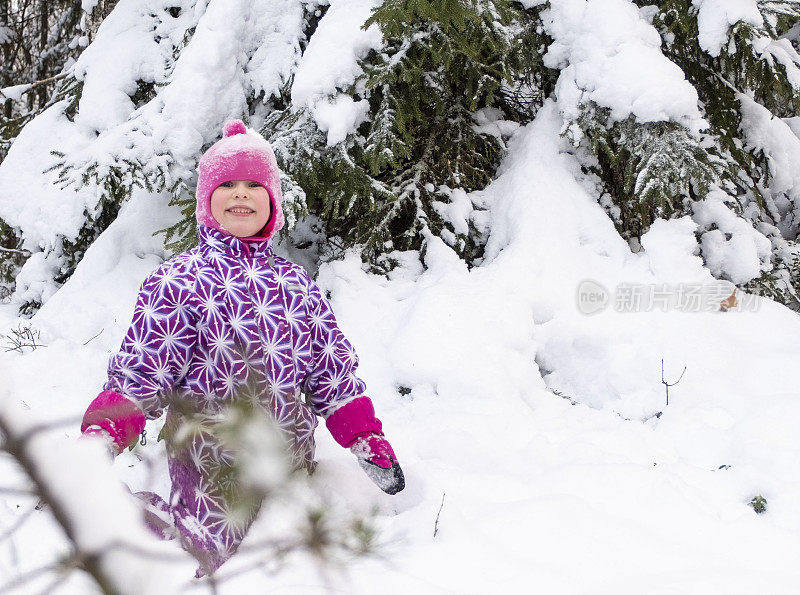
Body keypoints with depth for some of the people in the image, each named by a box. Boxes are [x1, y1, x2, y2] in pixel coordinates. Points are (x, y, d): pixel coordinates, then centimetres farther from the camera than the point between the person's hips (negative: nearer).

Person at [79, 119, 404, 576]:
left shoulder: (297, 284, 10)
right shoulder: (180, 280, -4)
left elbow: (334, 373, 13)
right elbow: (139, 373, -8)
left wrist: (368, 440, 5)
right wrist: (102, 435, -23)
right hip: (211, 464, -5)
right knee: (202, 556, -16)